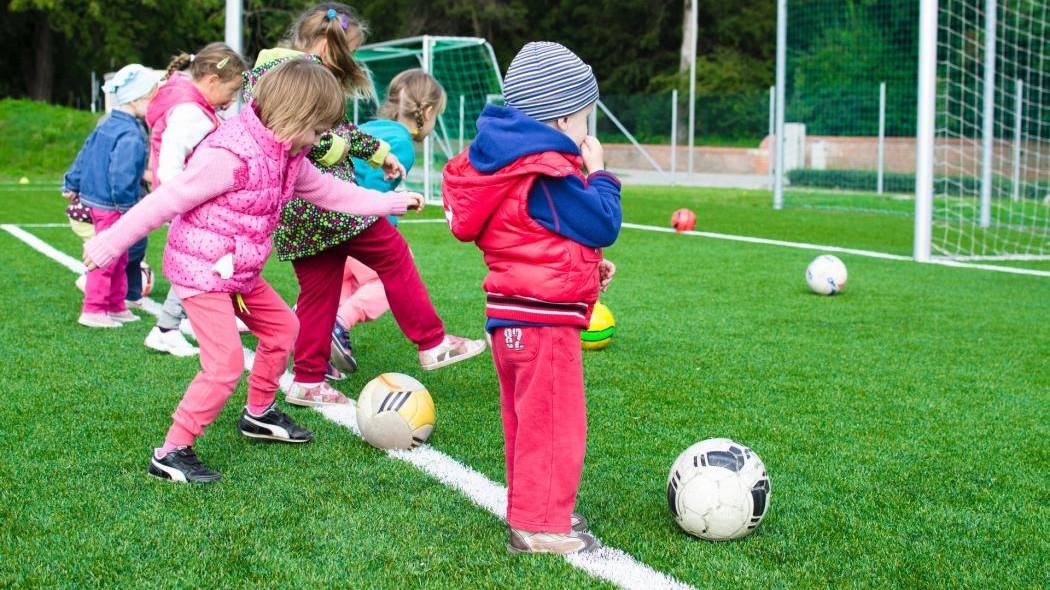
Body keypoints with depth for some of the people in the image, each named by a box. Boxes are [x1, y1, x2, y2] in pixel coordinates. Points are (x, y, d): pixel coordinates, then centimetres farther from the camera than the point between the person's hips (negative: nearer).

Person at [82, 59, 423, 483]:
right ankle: (171, 453, -5)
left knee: (282, 326, 21)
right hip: (200, 270, -10)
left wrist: (390, 202, 23)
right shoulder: (231, 155, -26)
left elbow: (328, 191, 19)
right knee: (226, 363, -15)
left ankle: (258, 414, 39)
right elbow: (166, 200, -22)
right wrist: (111, 243, -17)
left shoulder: (288, 156, 4)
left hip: (240, 272, 10)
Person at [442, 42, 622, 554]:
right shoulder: (550, 175, -20)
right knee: (555, 424, -2)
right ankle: (540, 526, 4)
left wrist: (587, 263, 16)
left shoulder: (510, 162, 12)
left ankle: (531, 511, 32)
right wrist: (599, 174, -1)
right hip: (544, 318, -10)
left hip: (511, 315, 10)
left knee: (528, 422, 20)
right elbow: (603, 225, -15)